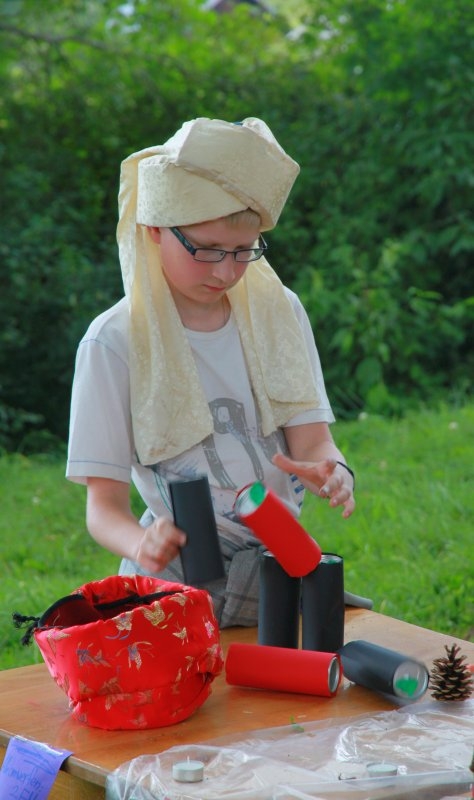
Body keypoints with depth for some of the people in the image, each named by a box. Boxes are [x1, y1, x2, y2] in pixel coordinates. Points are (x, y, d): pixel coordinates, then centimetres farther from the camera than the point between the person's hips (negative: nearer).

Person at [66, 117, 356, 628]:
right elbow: (104, 504, -6)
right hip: (176, 586, -4)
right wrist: (143, 544, -29)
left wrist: (332, 470, -21)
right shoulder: (116, 342, -6)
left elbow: (311, 438, 3)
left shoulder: (279, 311, 7)